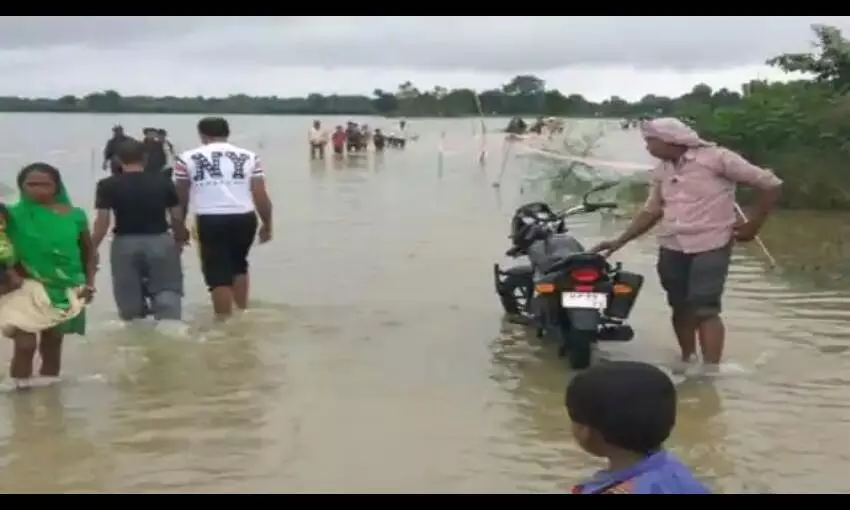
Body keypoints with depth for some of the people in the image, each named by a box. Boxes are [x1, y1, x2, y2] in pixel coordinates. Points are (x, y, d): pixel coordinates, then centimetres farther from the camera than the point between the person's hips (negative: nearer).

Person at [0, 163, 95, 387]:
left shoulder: (74, 216, -3)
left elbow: (88, 252, 7)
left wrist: (89, 283, -1)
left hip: (66, 292, 2)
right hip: (28, 290, -2)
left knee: (52, 346, 14)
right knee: (25, 345, -12)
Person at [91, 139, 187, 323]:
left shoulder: (108, 185, -4)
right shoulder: (163, 182, 1)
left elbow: (102, 222, -9)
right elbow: (177, 217, 4)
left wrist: (92, 250, 1)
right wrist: (180, 240, 20)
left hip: (125, 244, 0)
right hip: (160, 241, 1)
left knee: (130, 298, 14)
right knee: (168, 292, 9)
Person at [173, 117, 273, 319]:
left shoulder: (188, 158, 7)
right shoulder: (249, 157, 9)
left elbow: (181, 199, 13)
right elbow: (261, 197, 5)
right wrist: (267, 224, 17)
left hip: (210, 221, -3)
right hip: (244, 219, 3)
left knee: (218, 274, 5)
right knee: (239, 264, 26)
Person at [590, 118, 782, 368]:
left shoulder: (715, 158, -12)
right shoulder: (661, 172, 8)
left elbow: (769, 183, -9)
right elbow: (651, 211, 14)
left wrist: (753, 225, -6)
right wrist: (619, 241, 6)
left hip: (710, 246, -6)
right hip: (672, 247, 6)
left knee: (706, 310, -11)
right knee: (681, 308, 13)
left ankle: (711, 372, -10)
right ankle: (686, 361, 27)